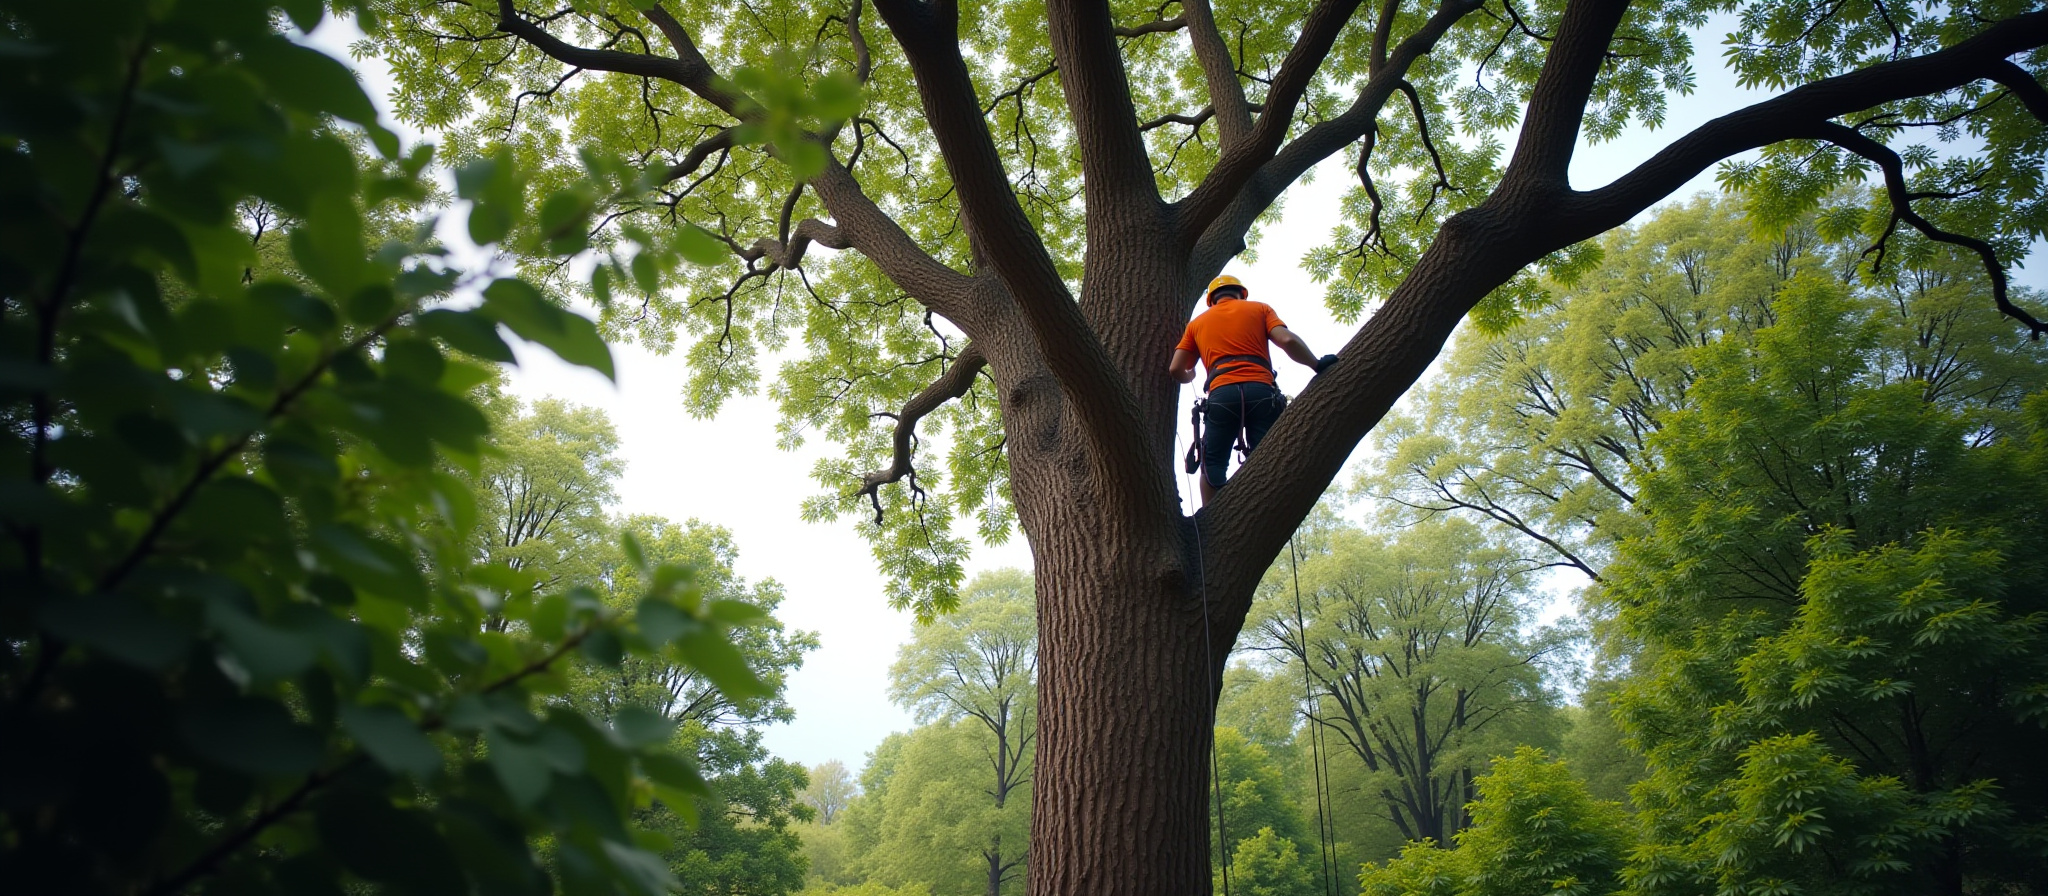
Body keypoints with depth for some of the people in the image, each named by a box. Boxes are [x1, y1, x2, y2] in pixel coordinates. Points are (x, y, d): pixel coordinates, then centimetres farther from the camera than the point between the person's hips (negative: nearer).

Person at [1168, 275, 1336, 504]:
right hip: (1261, 392, 0)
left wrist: (1190, 376, 40)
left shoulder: (1197, 322, 25)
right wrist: (1318, 365, 10)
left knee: (1213, 464, 6)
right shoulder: (1260, 309, 21)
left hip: (1222, 395, 0)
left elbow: (1176, 369, 18)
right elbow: (1287, 340, 3)